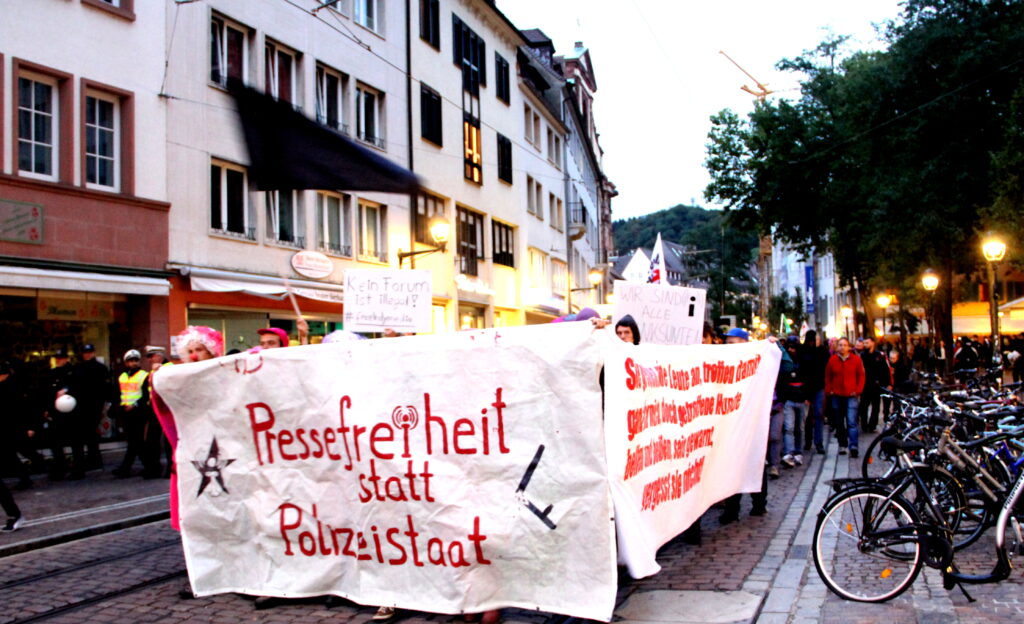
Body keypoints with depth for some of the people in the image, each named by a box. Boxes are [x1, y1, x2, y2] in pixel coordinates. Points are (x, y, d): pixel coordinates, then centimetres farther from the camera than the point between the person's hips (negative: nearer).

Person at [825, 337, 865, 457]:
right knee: (839, 423, 9)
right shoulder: (832, 359, 5)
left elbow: (861, 376, 6)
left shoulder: (856, 359, 2)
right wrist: (828, 391, 3)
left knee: (852, 422, -11)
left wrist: (858, 390, -3)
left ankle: (853, 446, -15)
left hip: (851, 395, -2)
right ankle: (842, 445, 18)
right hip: (837, 396, 3)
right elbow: (828, 377, 11)